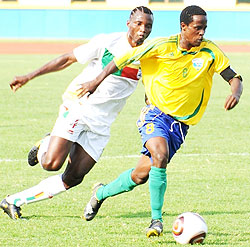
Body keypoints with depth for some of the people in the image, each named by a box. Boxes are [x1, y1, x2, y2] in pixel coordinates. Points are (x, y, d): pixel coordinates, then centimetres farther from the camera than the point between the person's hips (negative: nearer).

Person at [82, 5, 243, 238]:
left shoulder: (209, 51, -6)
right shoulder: (162, 46, -11)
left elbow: (234, 78, -4)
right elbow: (124, 59, -1)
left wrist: (235, 93, -27)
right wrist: (97, 81, 2)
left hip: (181, 123, 3)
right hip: (156, 112, -3)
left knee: (141, 176, 3)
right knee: (160, 156, -32)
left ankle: (101, 192, 31)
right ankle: (156, 219, -20)